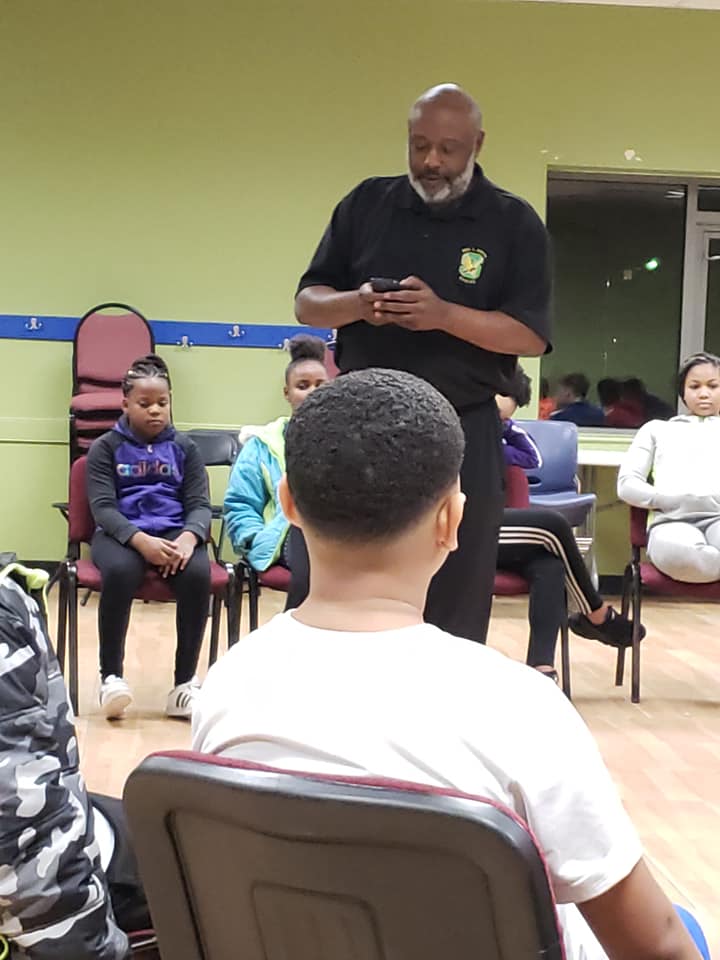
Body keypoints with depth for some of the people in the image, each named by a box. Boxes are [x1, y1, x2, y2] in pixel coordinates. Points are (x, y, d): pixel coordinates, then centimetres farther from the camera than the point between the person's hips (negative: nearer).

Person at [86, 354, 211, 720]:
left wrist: (188, 537, -19)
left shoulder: (184, 448, 14)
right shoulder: (106, 447, 8)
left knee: (198, 574, -32)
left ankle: (184, 683, -19)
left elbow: (200, 504, 6)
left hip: (175, 533, 2)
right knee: (119, 572, -37)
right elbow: (103, 507, -4)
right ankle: (111, 675, -19)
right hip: (121, 533, -1)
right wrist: (141, 540, -23)